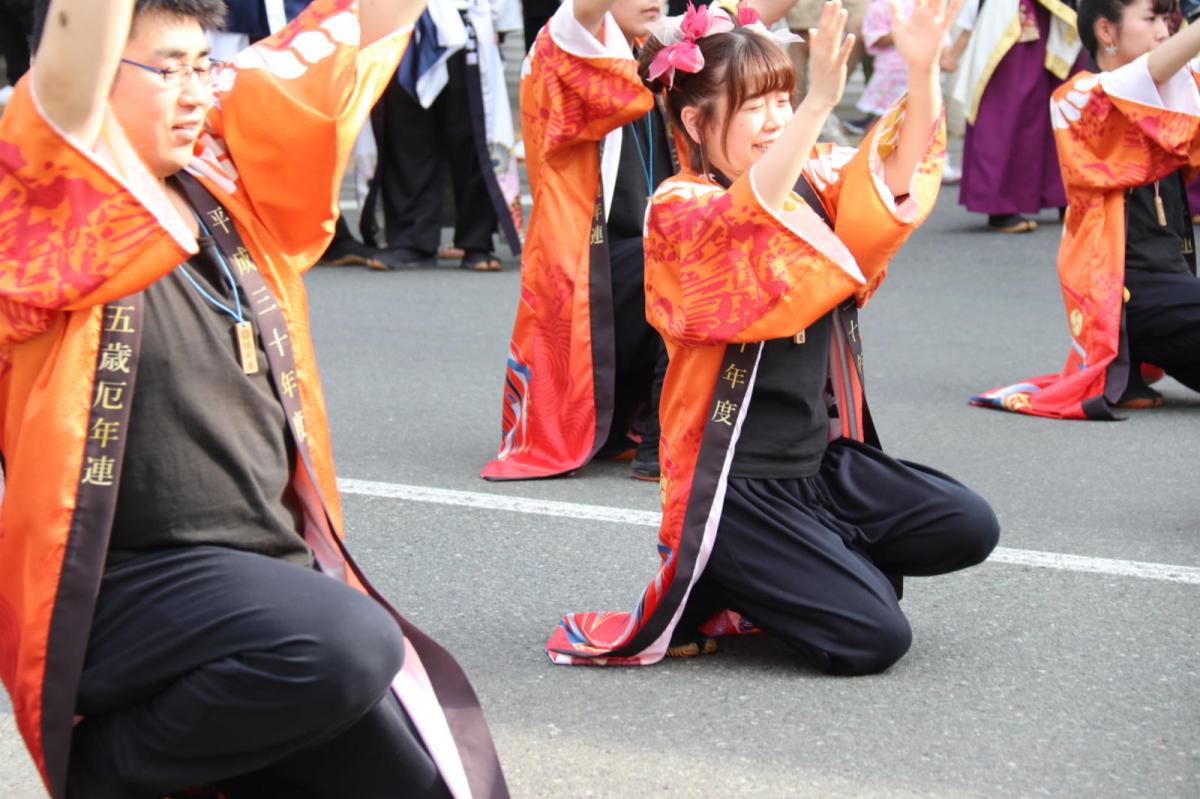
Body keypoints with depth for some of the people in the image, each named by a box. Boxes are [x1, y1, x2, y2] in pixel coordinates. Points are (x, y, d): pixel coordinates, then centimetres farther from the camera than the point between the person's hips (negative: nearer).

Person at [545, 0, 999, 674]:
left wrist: (923, 71, -27)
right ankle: (711, 595, 9)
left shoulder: (814, 183, 7)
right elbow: (746, 216, -34)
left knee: (970, 528, -6)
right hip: (738, 484, -7)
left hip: (824, 460, 7)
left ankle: (782, 576, 10)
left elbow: (897, 176, -10)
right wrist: (822, 101, -45)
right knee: (873, 638, -15)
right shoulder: (678, 211, -12)